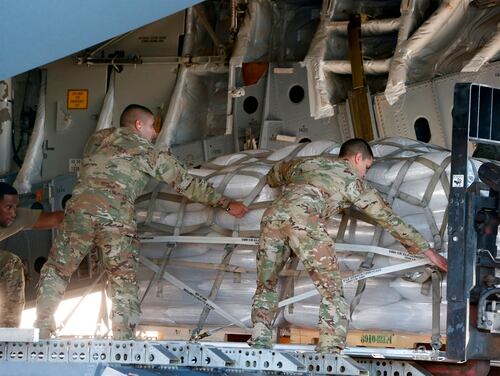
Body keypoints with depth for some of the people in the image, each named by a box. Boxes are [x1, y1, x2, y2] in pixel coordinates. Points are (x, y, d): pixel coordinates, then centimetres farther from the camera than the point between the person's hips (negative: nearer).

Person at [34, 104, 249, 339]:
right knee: (124, 283, 5)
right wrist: (226, 204, 23)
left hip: (80, 207, 2)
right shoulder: (149, 152, 16)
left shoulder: (97, 139, 25)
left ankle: (42, 331, 8)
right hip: (117, 218, -2)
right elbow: (187, 184, 16)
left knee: (56, 270, 15)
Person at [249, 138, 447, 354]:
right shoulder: (353, 180, 23)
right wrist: (427, 250, 31)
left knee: (266, 286, 19)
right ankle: (330, 352, -10)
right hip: (303, 220, -5)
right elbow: (389, 219, 25)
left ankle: (259, 342, 6)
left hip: (273, 214, 5)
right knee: (331, 290, 1)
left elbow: (272, 176, 53)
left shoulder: (306, 163, 35)